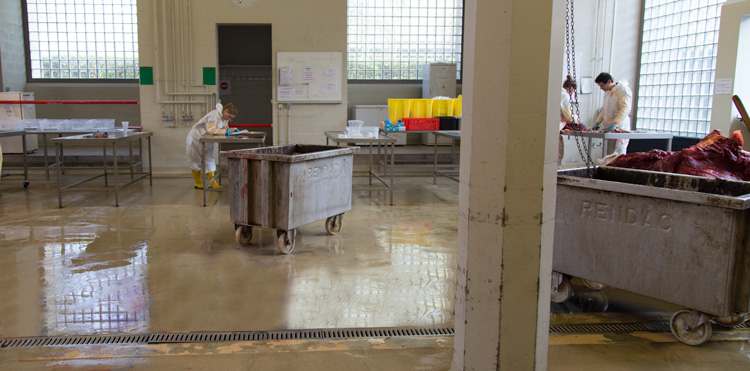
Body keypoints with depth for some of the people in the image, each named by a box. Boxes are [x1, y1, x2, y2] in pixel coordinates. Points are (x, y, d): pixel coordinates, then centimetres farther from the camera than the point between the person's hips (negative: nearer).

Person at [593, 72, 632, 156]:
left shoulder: (622, 89, -7)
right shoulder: (607, 92, 20)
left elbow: (625, 109, -17)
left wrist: (614, 124, -25)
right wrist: (597, 123, 15)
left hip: (620, 128, -8)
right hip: (608, 128, 8)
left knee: (618, 155, -12)